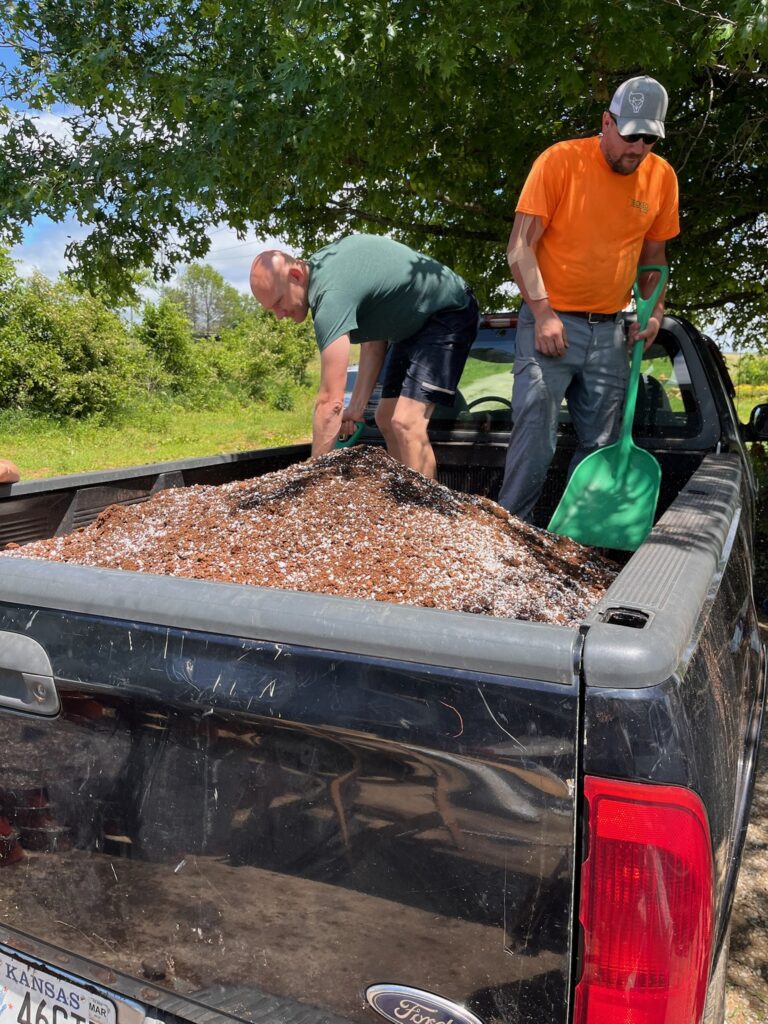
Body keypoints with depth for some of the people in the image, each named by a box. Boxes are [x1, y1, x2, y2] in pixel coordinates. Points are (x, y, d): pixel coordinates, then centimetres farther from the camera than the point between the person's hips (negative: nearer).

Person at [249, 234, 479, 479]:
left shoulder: (332, 296, -31)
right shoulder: (320, 265, -3)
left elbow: (330, 401, -34)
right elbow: (373, 338, 3)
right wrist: (357, 406, -3)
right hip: (415, 323, 10)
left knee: (406, 422, -23)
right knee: (386, 419, 9)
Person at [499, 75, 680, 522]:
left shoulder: (662, 177, 6)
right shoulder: (561, 160, -7)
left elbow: (654, 255, 17)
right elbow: (520, 246, -9)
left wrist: (654, 313, 3)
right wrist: (543, 313, -16)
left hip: (610, 332, 5)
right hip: (551, 323, -4)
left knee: (602, 447, 7)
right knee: (535, 443, -9)